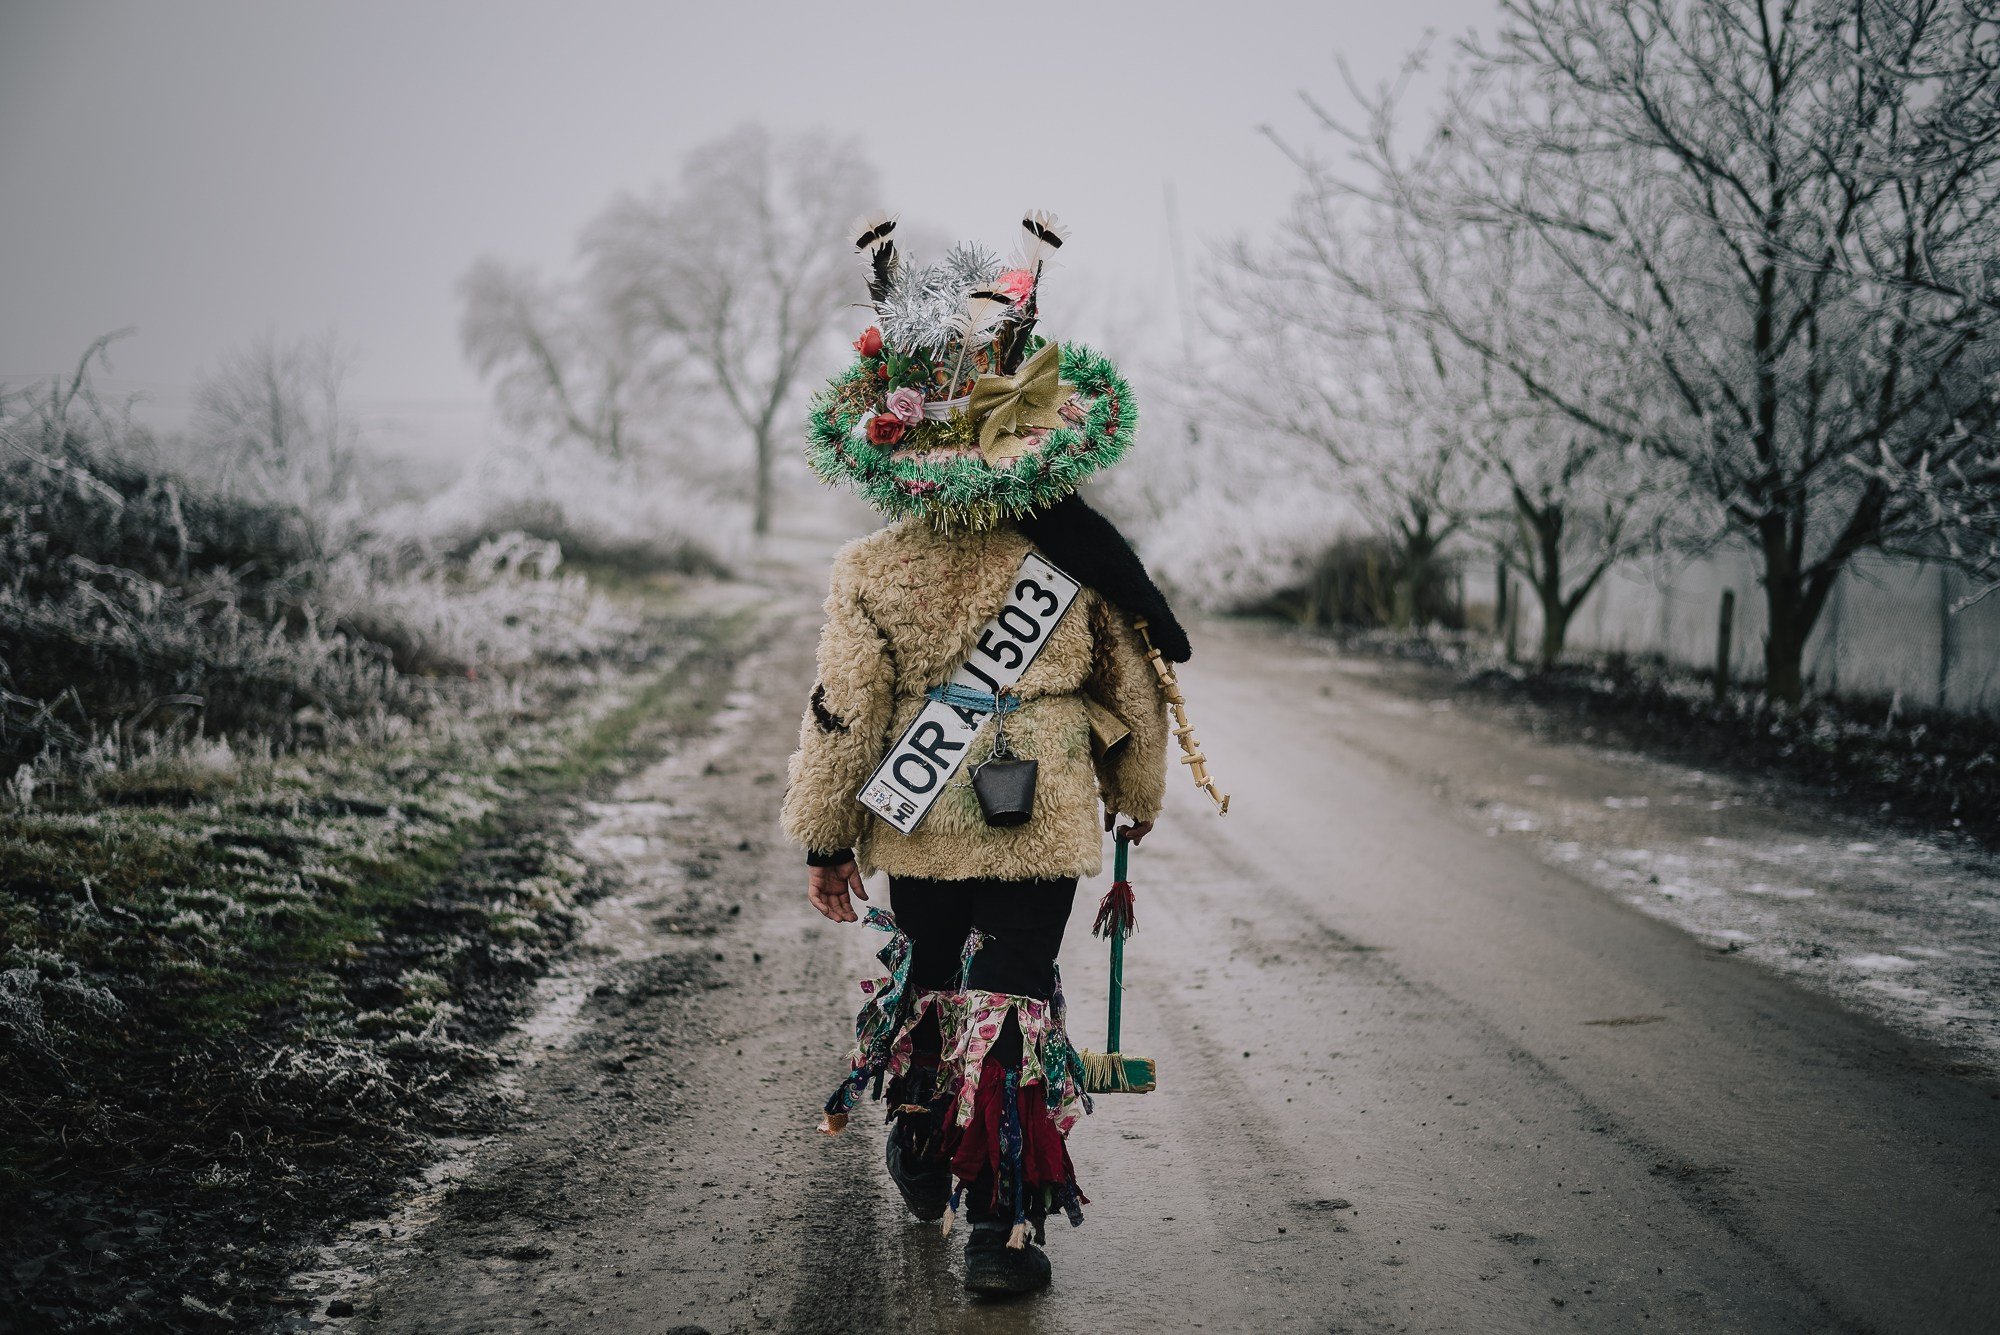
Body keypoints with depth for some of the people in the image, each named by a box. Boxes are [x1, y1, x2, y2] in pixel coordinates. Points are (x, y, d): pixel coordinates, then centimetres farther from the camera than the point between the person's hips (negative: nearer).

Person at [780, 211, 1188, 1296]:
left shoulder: (869, 570, -9)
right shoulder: (1083, 564, -6)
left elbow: (841, 715, -6)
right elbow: (1133, 695, 3)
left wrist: (824, 839, 4)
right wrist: (1138, 797, 20)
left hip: (918, 830, 1)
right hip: (1047, 828, -1)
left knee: (927, 982, 21)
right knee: (1014, 1004, 3)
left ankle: (924, 1163, 40)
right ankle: (1002, 1224, 1)